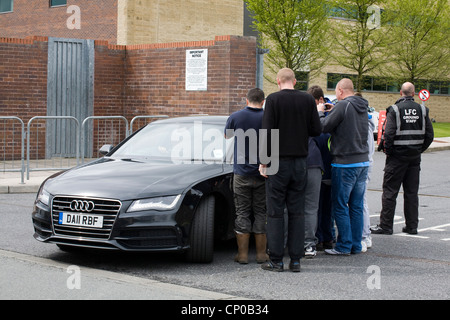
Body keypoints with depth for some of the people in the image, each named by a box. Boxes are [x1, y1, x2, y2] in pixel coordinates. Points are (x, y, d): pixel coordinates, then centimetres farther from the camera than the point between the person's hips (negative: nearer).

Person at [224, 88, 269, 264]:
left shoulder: (235, 117, -4)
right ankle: (261, 253, 11)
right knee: (261, 213, 8)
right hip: (263, 173, 0)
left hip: (241, 172, 0)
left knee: (242, 213, 5)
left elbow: (227, 135, 14)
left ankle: (242, 254, 5)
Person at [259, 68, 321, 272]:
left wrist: (264, 162, -6)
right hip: (300, 162, 4)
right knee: (297, 212, 8)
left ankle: (276, 260, 3)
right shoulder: (308, 100, 2)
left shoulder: (273, 99, -9)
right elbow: (316, 130, 3)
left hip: (278, 162, -4)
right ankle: (295, 260, 9)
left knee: (275, 211, 2)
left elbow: (268, 132, -12)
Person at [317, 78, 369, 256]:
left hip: (345, 163, -8)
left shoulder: (343, 105, -13)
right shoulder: (362, 107, 11)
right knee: (357, 206, 11)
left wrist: (320, 112, 5)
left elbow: (324, 127, -12)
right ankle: (356, 245, 15)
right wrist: (333, 111, 18)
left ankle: (344, 246, 1)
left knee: (340, 206, 0)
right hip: (362, 162, 8)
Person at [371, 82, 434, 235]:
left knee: (390, 191, 2)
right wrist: (419, 150, 14)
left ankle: (386, 225, 2)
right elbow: (430, 135, 4)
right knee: (412, 192, 11)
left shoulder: (395, 109, -10)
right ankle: (412, 226, 14)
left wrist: (388, 151, -4)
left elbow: (389, 134, -17)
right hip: (415, 158, 4)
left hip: (397, 156, -4)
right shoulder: (422, 110, 4)